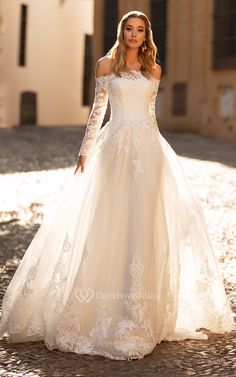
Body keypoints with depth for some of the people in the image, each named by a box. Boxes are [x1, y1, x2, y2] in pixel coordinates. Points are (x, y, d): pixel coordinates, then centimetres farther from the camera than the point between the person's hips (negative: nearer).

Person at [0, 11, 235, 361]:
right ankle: (107, 311, 5)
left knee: (146, 221, -1)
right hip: (116, 146, -2)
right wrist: (85, 149, 1)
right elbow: (97, 110, 7)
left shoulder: (153, 70, 13)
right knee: (110, 220, -4)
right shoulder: (106, 64, 7)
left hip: (148, 148, 2)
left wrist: (157, 151, 14)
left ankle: (142, 312, 7)